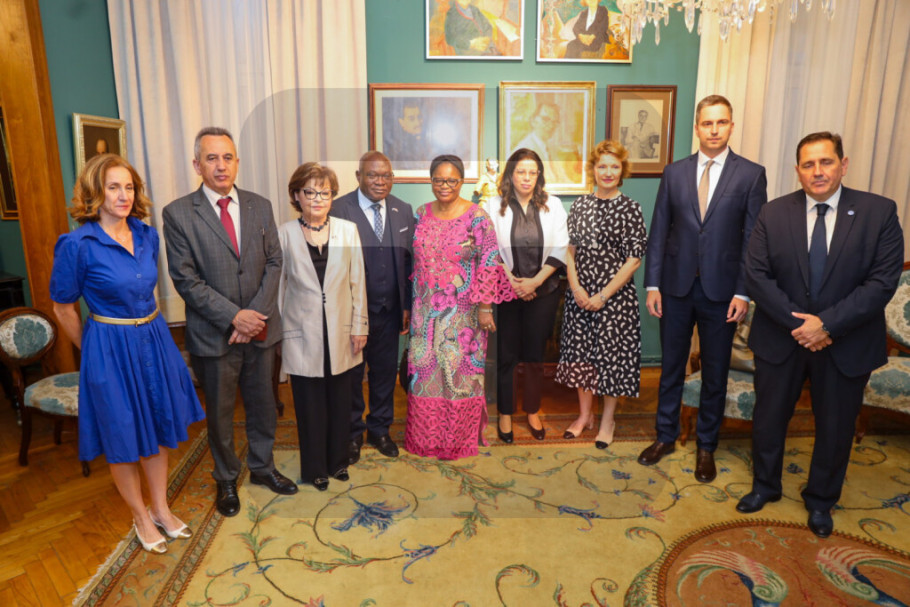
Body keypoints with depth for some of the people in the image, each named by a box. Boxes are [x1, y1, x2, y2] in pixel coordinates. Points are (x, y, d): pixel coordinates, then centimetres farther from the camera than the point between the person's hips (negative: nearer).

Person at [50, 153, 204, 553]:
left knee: (159, 430, 16)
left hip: (154, 341, 5)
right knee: (123, 439, 11)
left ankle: (161, 508, 36)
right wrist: (95, 351, 5)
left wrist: (146, 329, 14)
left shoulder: (147, 236, 1)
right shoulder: (77, 244, -16)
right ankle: (141, 518, 32)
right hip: (111, 350, -5)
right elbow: (63, 307, -4)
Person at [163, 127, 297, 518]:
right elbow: (185, 279, -11)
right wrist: (234, 316, -17)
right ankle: (226, 479, 35)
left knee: (263, 403, 16)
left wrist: (257, 314, -11)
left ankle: (261, 467, 39)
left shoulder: (260, 207, 3)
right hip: (213, 334, -3)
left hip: (260, 327, 3)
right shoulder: (178, 213, -7)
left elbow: (273, 263, 1)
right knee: (220, 412, 14)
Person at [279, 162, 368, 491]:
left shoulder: (348, 230, 0)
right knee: (310, 405, 9)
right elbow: (278, 285, 1)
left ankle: (338, 460, 35)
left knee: (340, 401, 12)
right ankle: (315, 468, 30)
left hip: (340, 332, 2)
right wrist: (277, 332, 3)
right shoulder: (284, 234, -4)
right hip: (302, 334, -1)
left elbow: (358, 282, 3)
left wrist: (359, 326, 2)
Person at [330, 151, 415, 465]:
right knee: (351, 374, 13)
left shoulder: (403, 210, 3)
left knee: (385, 372, 16)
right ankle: (352, 433, 34)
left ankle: (380, 429, 37)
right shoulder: (339, 210, -12)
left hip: (390, 310, 4)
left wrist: (407, 305, 5)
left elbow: (408, 260, 7)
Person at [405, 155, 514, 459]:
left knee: (460, 370, 5)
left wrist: (485, 308, -13)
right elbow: (415, 260, 12)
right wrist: (411, 304, 12)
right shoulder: (421, 214, 6)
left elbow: (489, 263, -10)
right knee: (425, 370, 10)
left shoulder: (476, 216, -8)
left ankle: (459, 439, 25)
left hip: (462, 311, -4)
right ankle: (425, 436, 29)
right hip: (426, 310, 4)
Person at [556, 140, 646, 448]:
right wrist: (576, 287, -7)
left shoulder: (630, 208, -6)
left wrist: (603, 295, -13)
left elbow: (634, 259, -10)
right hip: (580, 293, 4)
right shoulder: (580, 205, 5)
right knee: (581, 350, 11)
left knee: (612, 353, 4)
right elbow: (569, 250, 6)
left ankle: (607, 419, 24)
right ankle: (585, 414, 29)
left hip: (615, 294, -4)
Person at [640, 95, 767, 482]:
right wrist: (652, 284, -2)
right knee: (671, 366, 13)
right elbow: (658, 231, 2)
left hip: (721, 290, -1)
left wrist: (743, 292, -10)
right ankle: (666, 436, 31)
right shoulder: (674, 172, 4)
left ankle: (706, 446, 28)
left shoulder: (751, 174, -1)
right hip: (676, 287, 2)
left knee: (715, 373, 11)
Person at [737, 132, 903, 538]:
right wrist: (795, 322, -18)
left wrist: (827, 323, -21)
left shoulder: (879, 212, -7)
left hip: (846, 343, 0)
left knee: (835, 427, 15)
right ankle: (765, 486, 39)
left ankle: (821, 501, 40)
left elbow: (883, 281, -13)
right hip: (780, 338, 1)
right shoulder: (773, 214, -5)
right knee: (768, 418, 15)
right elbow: (756, 275, -10)